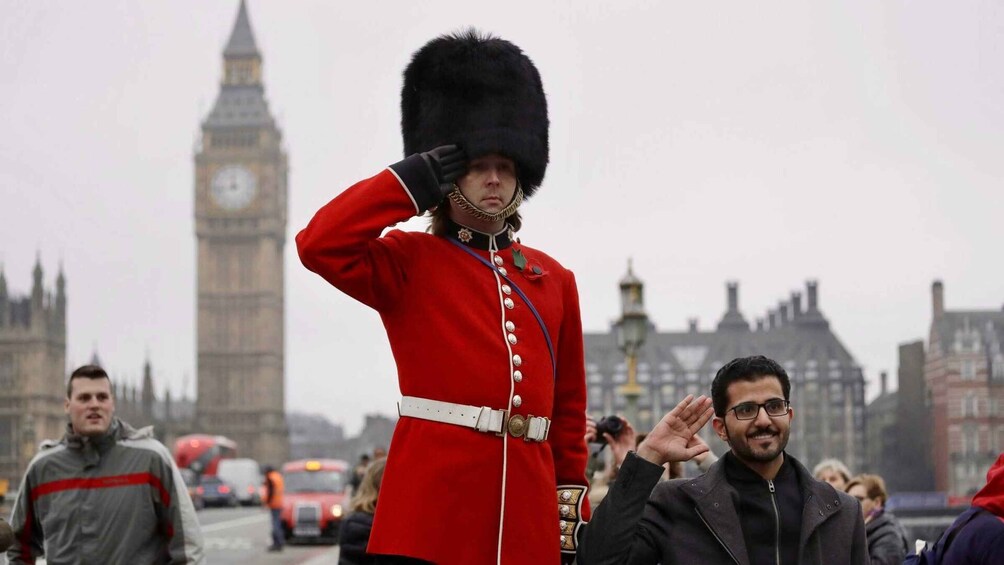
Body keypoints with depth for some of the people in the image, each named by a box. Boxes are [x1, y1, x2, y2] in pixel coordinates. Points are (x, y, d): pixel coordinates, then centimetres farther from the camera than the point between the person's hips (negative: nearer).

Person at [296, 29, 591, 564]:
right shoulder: (408, 264, 6)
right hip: (429, 519, -4)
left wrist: (571, 518, 14)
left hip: (527, 520, 5)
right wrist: (416, 178, -6)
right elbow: (319, 244, -14)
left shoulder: (554, 280, 17)